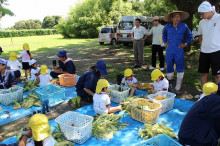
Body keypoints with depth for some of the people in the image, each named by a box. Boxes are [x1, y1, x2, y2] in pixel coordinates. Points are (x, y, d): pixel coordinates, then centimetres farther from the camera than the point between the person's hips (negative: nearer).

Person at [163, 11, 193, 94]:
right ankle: (170, 84, 28)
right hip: (169, 50, 2)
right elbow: (164, 34, 26)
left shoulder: (184, 26, 2)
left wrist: (185, 44, 5)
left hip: (179, 50, -1)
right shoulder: (167, 27, 6)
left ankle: (177, 88, 8)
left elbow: (190, 36, 16)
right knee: (169, 68, 6)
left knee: (180, 69, -1)